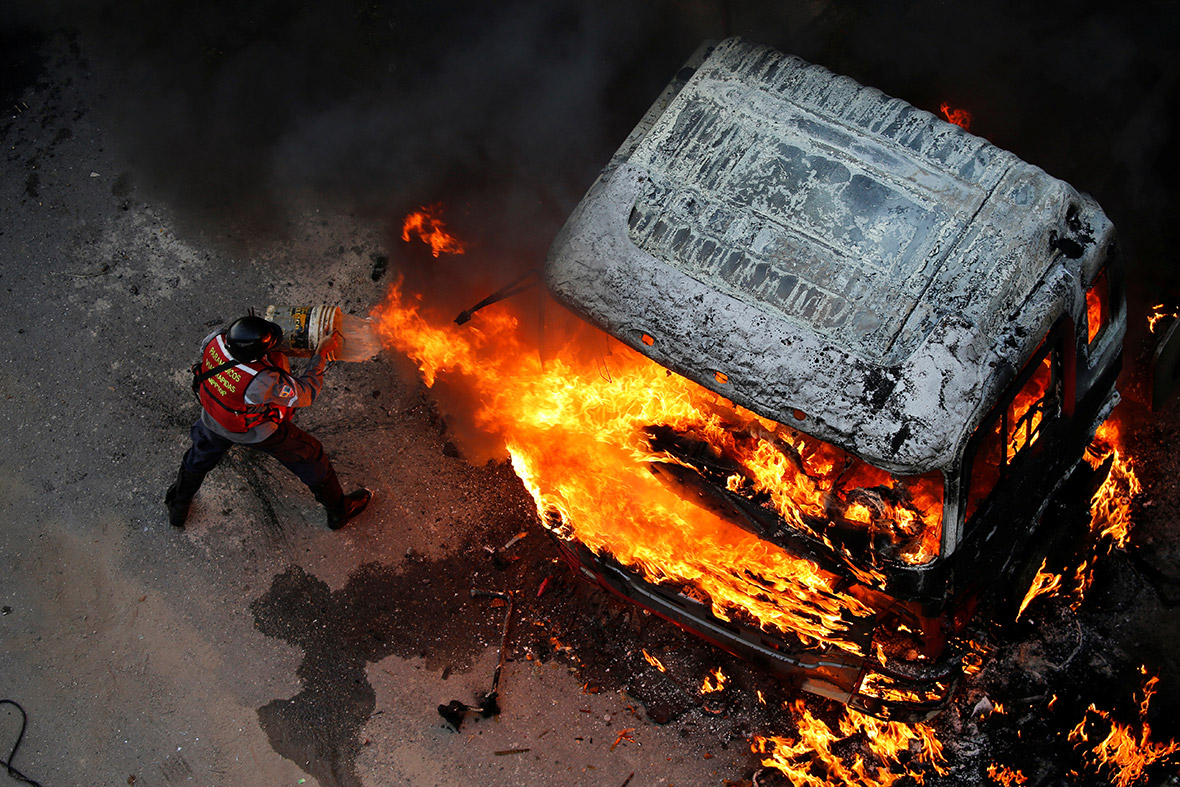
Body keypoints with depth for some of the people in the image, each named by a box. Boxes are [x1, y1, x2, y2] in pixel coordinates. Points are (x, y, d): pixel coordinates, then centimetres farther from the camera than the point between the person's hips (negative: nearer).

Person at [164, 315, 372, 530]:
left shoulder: (216, 341, -31)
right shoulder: (262, 382, -46)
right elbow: (305, 393, -30)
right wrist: (321, 355, -25)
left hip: (213, 420, 5)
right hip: (256, 431, -5)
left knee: (198, 459, 34)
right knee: (310, 456, 18)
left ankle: (177, 510, 56)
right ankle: (339, 510, 38)